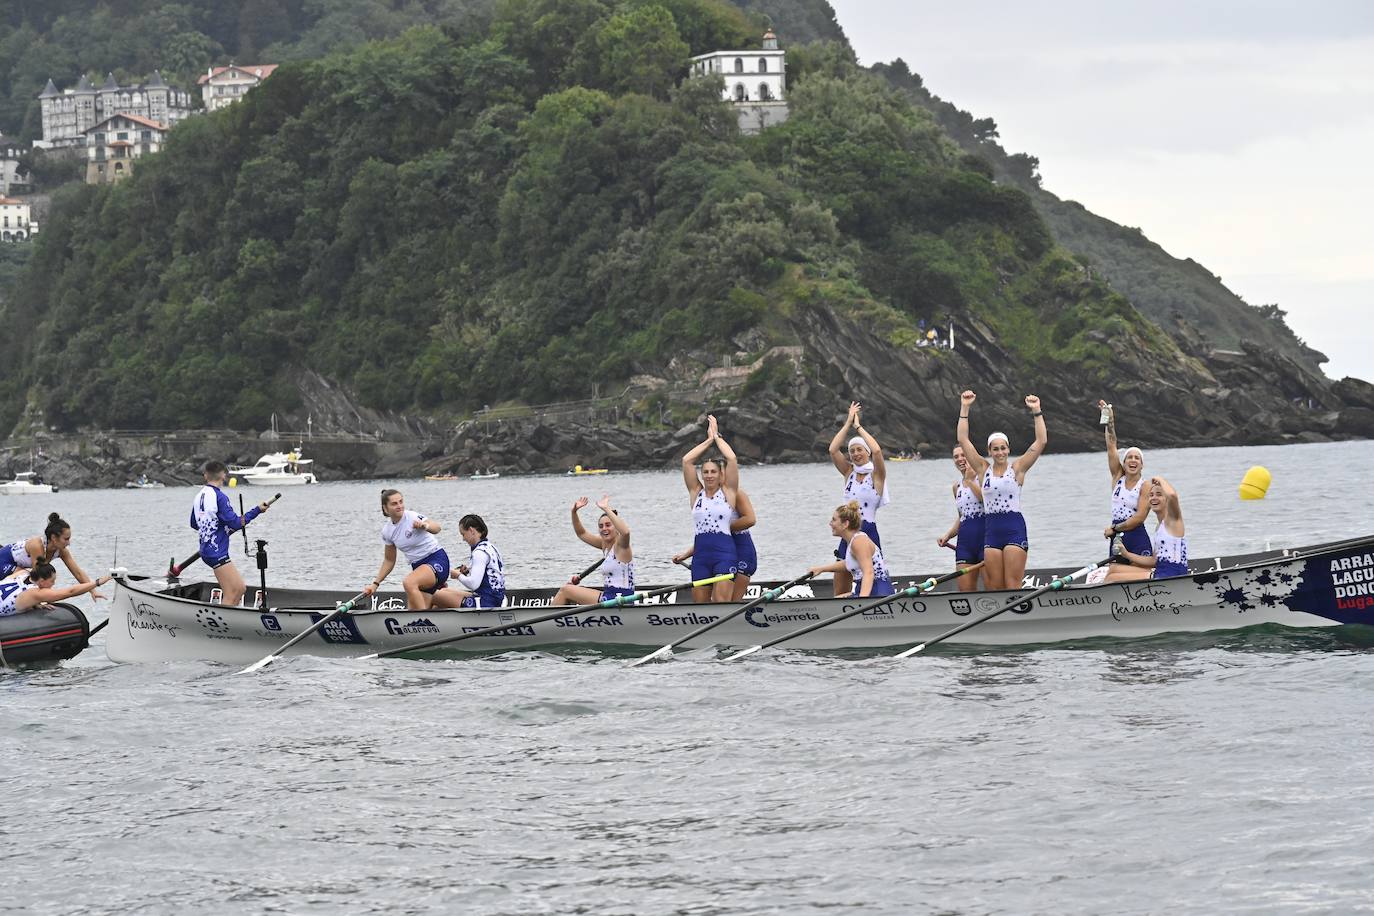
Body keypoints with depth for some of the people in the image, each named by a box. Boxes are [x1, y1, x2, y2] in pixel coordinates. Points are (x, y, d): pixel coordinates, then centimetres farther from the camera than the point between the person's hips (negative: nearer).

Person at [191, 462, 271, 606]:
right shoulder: (219, 497, -16)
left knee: (240, 589, 14)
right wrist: (257, 510, -10)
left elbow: (193, 524, 22)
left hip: (207, 550, 9)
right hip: (217, 552, -9)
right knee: (230, 595, -9)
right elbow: (235, 523, -18)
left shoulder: (199, 497, 10)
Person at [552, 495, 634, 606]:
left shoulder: (620, 545, -13)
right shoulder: (605, 544, 13)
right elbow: (581, 533, 20)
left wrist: (606, 509, -35)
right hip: (610, 596, 9)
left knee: (565, 590, 0)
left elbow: (625, 531, -37)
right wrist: (574, 512, 4)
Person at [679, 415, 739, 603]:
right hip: (701, 554, 4)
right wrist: (708, 440, 11)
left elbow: (732, 459, -6)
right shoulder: (696, 493, 12)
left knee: (722, 606, -14)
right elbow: (686, 460, 5)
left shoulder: (728, 492, 4)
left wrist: (717, 436, 7)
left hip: (725, 554, -4)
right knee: (700, 607, 3)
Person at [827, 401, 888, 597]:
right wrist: (848, 423, 0)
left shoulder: (876, 475, -3)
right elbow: (833, 450, 0)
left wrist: (858, 427, -9)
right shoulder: (849, 473, 10)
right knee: (840, 593, 4)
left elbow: (876, 451, -21)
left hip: (868, 532, -5)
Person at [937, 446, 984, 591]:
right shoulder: (957, 486, 17)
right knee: (966, 591, 2)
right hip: (965, 540, 6)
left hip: (984, 536, -6)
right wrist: (947, 536, 10)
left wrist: (970, 481, -14)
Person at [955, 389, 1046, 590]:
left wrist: (1036, 412, -7)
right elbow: (963, 440, 8)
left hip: (1014, 528, -4)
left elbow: (1041, 442, -4)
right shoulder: (984, 468, 10)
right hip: (991, 529, 4)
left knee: (1013, 586, -9)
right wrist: (964, 408, 4)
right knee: (994, 587, 2)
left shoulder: (1017, 468, 2)